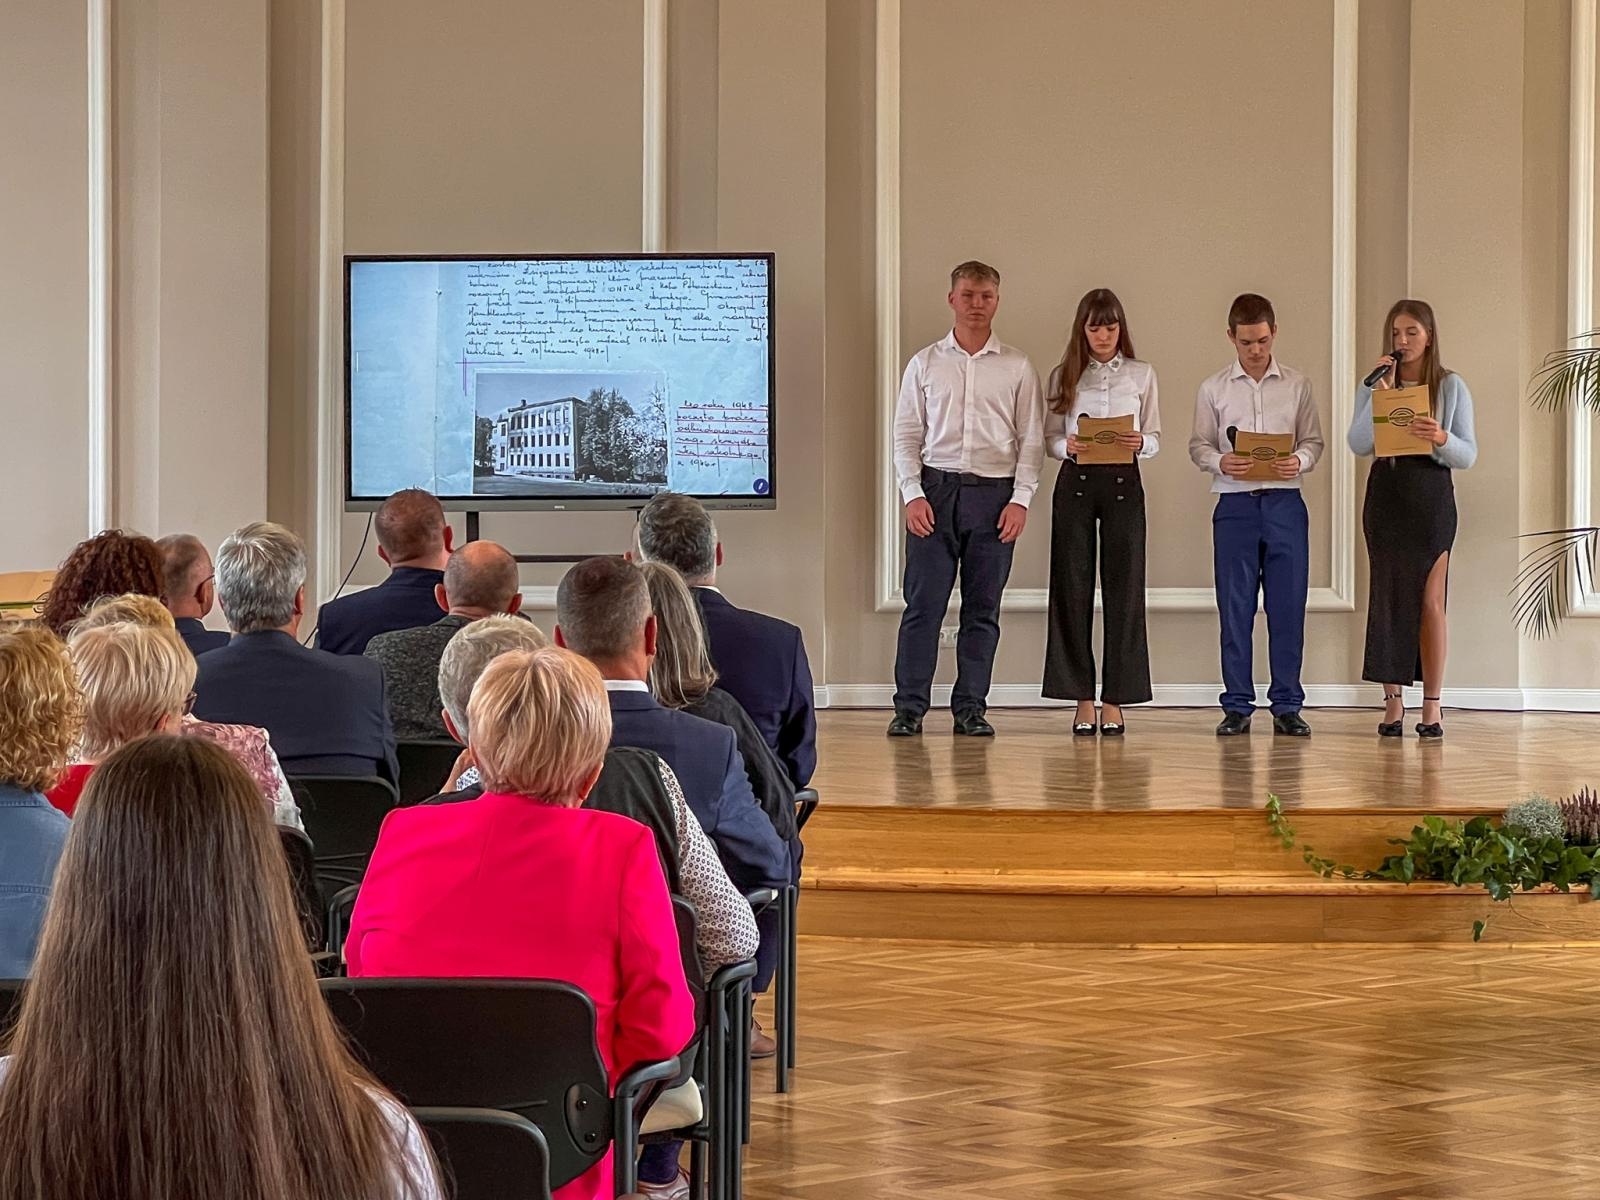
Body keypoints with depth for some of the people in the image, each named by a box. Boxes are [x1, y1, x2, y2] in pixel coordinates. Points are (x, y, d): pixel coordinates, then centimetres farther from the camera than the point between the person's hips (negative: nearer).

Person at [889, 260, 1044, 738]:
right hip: (935, 488, 0)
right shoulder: (925, 363, 8)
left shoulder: (1017, 367, 7)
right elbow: (906, 434, 7)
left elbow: (1031, 438, 5)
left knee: (983, 608, 3)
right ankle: (909, 707, 0)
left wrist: (1021, 499, -4)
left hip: (994, 493, 0)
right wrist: (913, 493, -5)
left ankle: (970, 707, 9)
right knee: (923, 603, -4)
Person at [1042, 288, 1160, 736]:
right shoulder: (1064, 376, 9)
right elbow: (1049, 439, 7)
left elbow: (1156, 438, 7)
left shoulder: (1141, 375, 9)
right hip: (1075, 483, 0)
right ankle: (1082, 700, 5)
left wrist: (1140, 443, -16)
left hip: (1123, 483, 0)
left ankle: (1115, 700, 3)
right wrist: (1067, 446, -15)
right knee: (1073, 589, -1)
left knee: (1123, 589, -2)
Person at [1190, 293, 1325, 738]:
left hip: (1285, 502, 1)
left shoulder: (1297, 385, 8)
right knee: (1234, 608, 1)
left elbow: (1314, 440, 9)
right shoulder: (1213, 389, 7)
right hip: (1235, 502, 0)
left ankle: (1287, 705, 7)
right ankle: (1237, 706, 7)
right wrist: (1220, 462, -14)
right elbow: (1198, 445, 7)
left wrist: (1300, 461, -12)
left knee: (1288, 605, 1)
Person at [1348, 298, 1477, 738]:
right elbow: (1358, 444, -6)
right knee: (1389, 597, 0)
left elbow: (1468, 455, -1)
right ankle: (1393, 702, 5)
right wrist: (1380, 393, -13)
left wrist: (1441, 438, -21)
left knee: (1430, 601, -1)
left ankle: (1432, 706, 3)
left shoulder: (1451, 386, 3)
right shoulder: (1373, 385, 7)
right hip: (1386, 493, 1)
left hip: (1432, 494, -1)